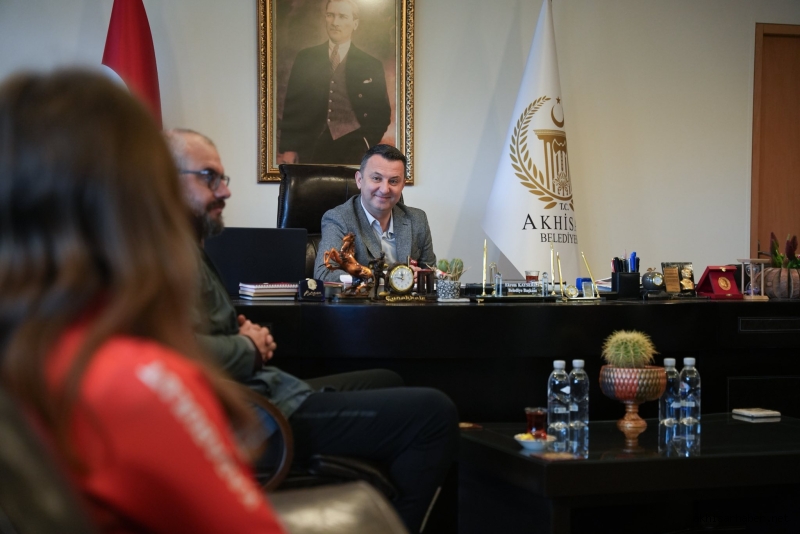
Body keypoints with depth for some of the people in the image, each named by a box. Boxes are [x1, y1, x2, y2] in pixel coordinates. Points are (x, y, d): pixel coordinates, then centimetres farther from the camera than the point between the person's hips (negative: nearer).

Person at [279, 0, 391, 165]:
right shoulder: (305, 58, 9)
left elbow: (381, 114, 8)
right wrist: (288, 148, -1)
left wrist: (366, 143, -7)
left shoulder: (371, 65, 6)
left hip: (353, 147, -1)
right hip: (312, 147, 1)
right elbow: (292, 106, 8)